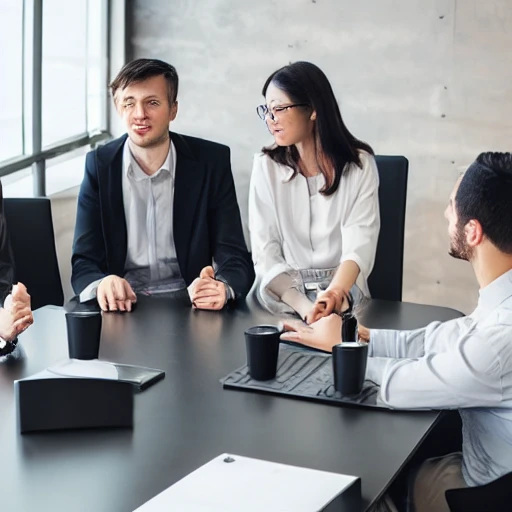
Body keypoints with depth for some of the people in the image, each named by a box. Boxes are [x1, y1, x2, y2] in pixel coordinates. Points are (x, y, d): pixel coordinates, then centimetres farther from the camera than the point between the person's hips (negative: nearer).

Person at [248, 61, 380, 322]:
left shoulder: (359, 165, -1)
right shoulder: (266, 166, 1)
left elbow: (360, 245, -13)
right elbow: (265, 253, -6)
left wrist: (333, 293, -34)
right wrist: (302, 305, -24)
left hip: (344, 296, 0)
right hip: (282, 299, 1)